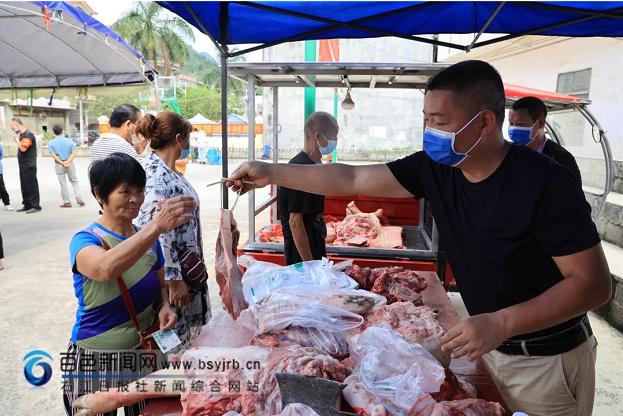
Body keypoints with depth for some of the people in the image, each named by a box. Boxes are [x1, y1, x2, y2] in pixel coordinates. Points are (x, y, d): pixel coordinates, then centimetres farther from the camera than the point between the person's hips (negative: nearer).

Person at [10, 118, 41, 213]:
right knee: (24, 186, 13)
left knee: (31, 185, -6)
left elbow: (23, 148, -23)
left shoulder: (28, 134, -14)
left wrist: (17, 139, -14)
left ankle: (35, 206, -1)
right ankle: (27, 205, 20)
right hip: (23, 165, 10)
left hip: (29, 165, -10)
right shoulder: (21, 134, 15)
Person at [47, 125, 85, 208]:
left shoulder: (51, 143, -4)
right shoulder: (70, 141, -2)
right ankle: (78, 198, 3)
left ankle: (67, 202, 10)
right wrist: (67, 162, -16)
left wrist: (62, 163, -12)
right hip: (70, 164, 1)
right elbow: (73, 153, -9)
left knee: (63, 184, 6)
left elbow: (54, 155, -11)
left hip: (59, 165, -1)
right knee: (74, 181, 13)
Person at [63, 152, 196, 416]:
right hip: (95, 361, -4)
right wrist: (156, 226, -51)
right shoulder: (85, 240, -16)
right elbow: (105, 269, -40)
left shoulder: (149, 239, -1)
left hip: (143, 353, 5)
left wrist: (164, 306, -10)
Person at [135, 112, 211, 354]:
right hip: (169, 273, -9)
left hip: (184, 268, 9)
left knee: (184, 336, 20)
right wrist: (174, 280, -21)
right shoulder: (157, 177, -22)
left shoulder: (165, 171, 7)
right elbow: (158, 232, -25)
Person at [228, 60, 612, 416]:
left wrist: (503, 323, -32)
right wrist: (271, 173, -8)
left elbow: (595, 283, -22)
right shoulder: (435, 168, -10)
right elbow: (351, 179, -8)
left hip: (546, 359, -5)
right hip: (488, 346, 5)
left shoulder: (544, 183, -26)